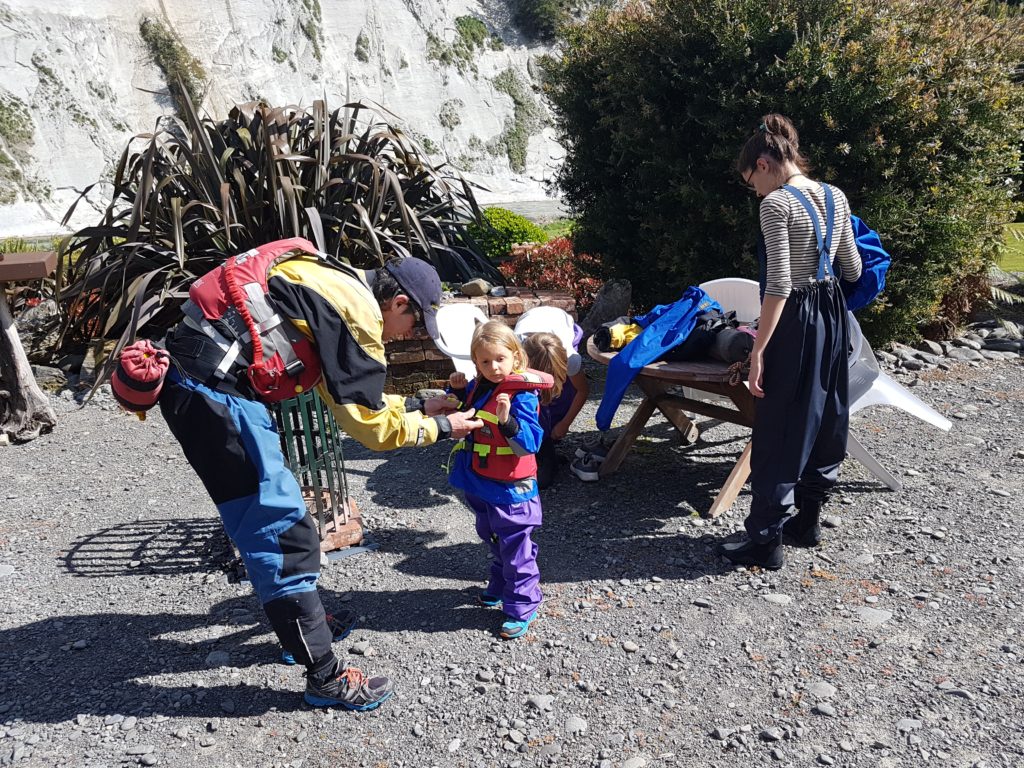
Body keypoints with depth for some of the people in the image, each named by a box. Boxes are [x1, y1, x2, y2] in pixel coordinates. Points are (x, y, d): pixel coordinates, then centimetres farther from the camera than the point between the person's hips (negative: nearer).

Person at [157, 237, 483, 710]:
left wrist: (415, 407, 25)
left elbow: (353, 397, 26)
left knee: (276, 517, 22)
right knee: (283, 533, -3)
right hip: (215, 392, -10)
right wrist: (439, 427, 6)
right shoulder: (356, 311, -12)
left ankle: (302, 621, 39)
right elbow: (370, 427, -8)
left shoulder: (336, 288, 17)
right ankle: (326, 677, 9)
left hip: (194, 384, 10)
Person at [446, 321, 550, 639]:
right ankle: (500, 586, 48)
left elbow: (530, 443, -29)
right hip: (479, 484, 8)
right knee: (493, 539, 27)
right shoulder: (478, 388, 1)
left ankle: (521, 607, 19)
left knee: (515, 547, 5)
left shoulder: (521, 395, -23)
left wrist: (507, 421, -45)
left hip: (509, 489, -8)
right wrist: (458, 390, 1)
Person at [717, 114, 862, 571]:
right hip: (831, 315, 8)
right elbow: (853, 271, 16)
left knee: (777, 436, -1)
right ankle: (808, 522, 31)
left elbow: (778, 287, -22)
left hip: (794, 323, -8)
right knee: (824, 422, 17)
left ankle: (765, 542, 8)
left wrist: (758, 350, -19)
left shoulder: (777, 204, -16)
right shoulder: (836, 198, 8)